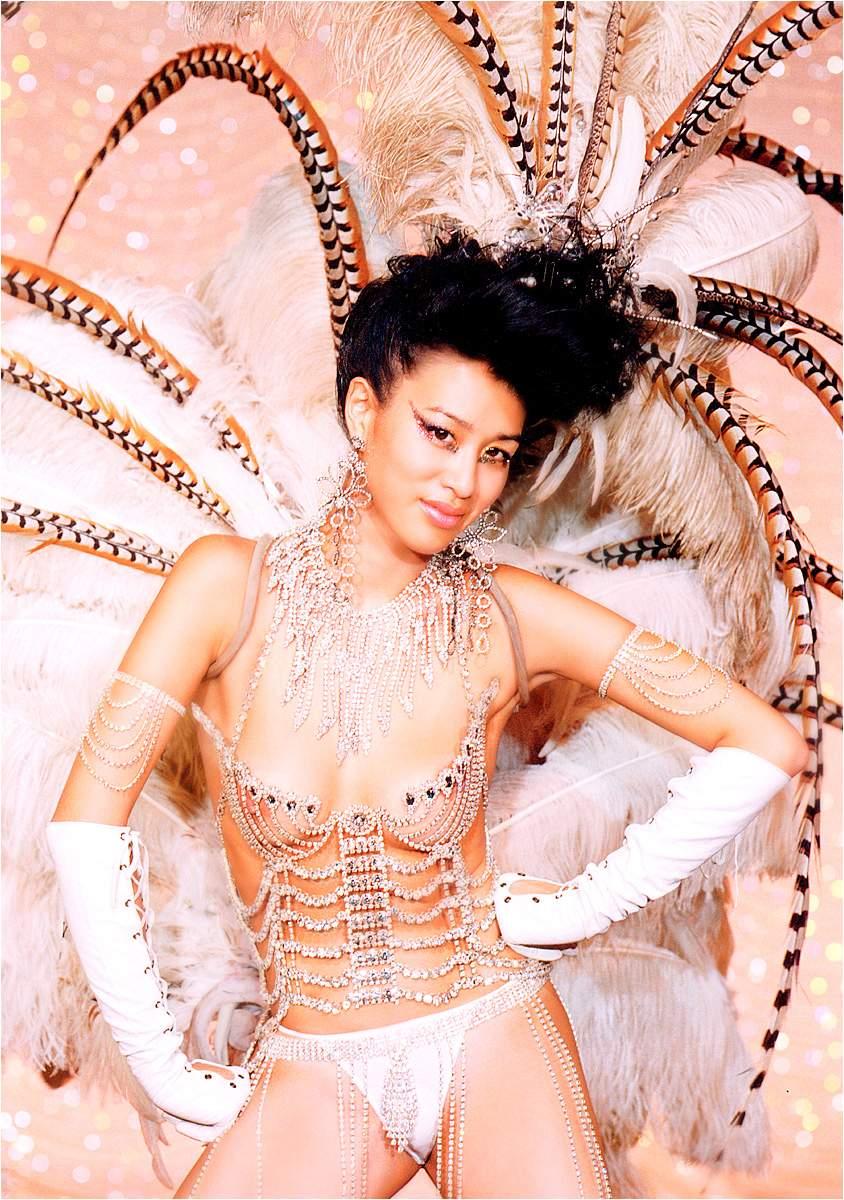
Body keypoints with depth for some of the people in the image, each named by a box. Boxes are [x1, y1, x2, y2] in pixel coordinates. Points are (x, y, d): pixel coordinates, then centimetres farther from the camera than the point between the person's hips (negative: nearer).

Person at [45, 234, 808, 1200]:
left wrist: (579, 907, -6)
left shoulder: (507, 615, -9)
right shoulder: (233, 586, -11)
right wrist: (166, 1070, -8)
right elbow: (87, 820, -11)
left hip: (492, 1040, 0)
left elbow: (765, 746, -7)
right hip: (313, 1071, 0)